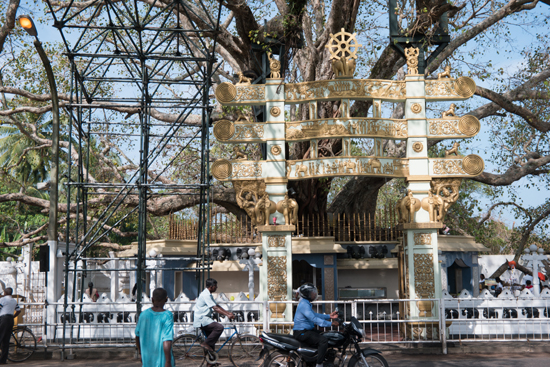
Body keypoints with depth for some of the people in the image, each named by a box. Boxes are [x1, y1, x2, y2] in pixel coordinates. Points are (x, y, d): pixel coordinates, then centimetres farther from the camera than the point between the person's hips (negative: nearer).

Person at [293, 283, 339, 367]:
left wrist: (329, 316, 8)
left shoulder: (306, 303, 17)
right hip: (301, 333, -11)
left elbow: (315, 315, 20)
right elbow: (314, 318, -28)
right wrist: (330, 323, -29)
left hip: (306, 331, 11)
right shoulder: (304, 304, -18)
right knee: (323, 341, -23)